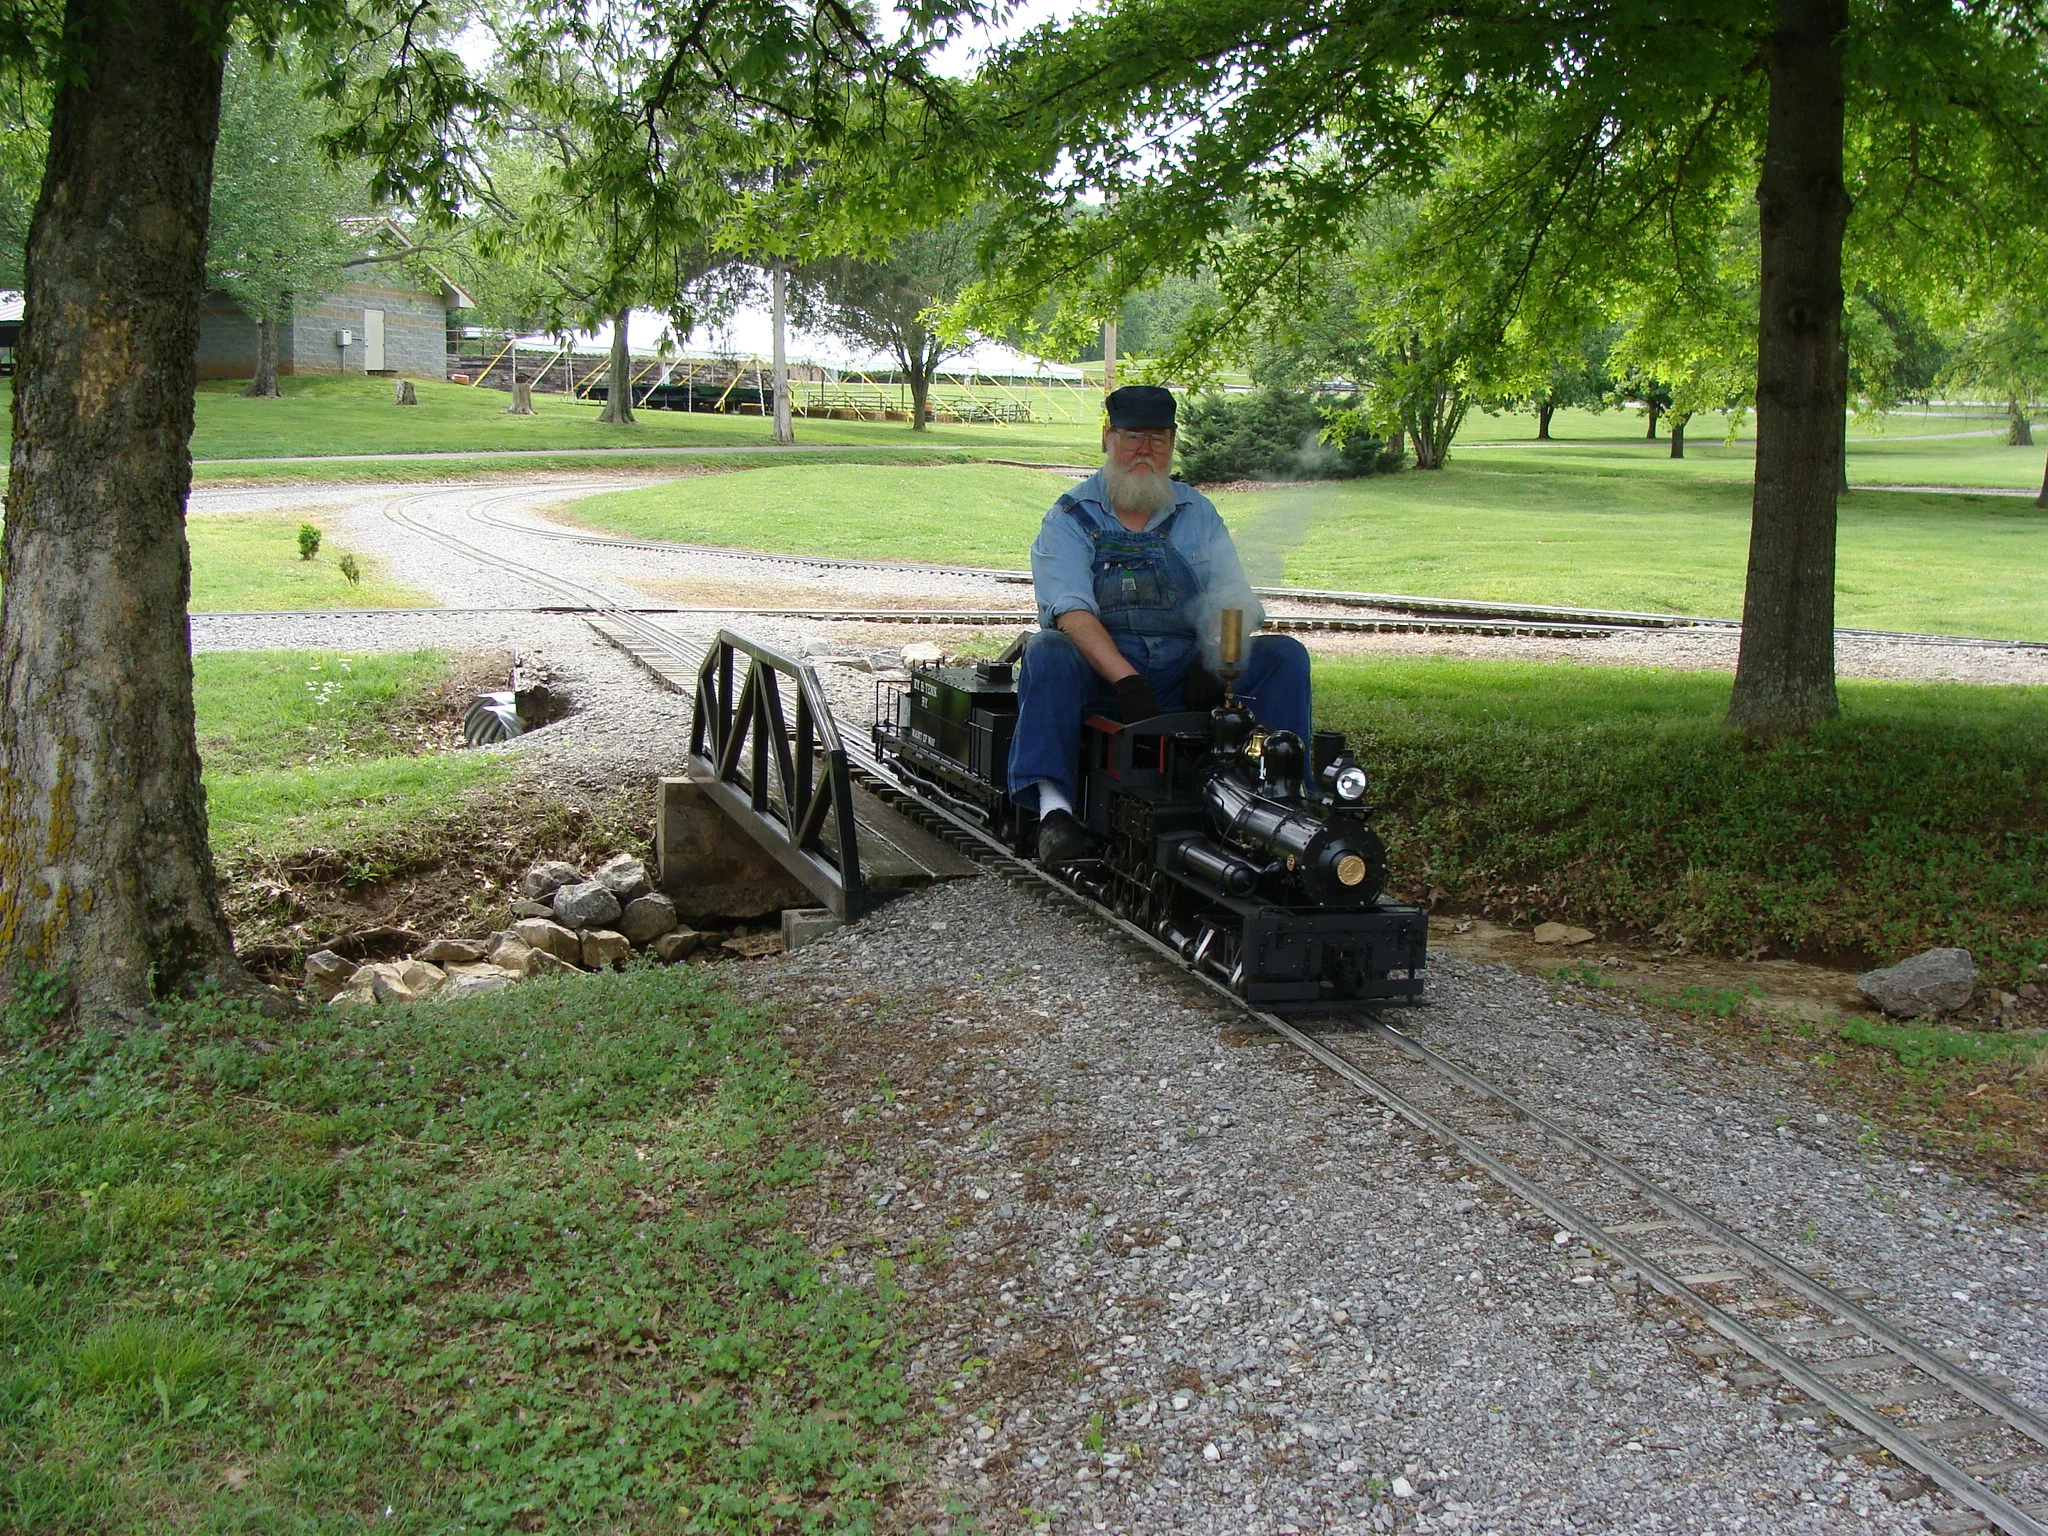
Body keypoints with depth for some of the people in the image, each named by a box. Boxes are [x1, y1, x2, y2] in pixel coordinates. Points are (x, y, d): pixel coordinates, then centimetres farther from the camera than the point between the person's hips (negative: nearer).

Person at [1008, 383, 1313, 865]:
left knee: (1285, 655, -15)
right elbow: (1071, 610, -14)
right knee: (1047, 652, -33)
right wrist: (1125, 678, -31)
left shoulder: (1197, 512, 13)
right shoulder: (1070, 517, 2)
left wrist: (1211, 661, -19)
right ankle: (1054, 807, -40)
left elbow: (1231, 599, 4)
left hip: (1183, 674, 3)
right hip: (1098, 672, -3)